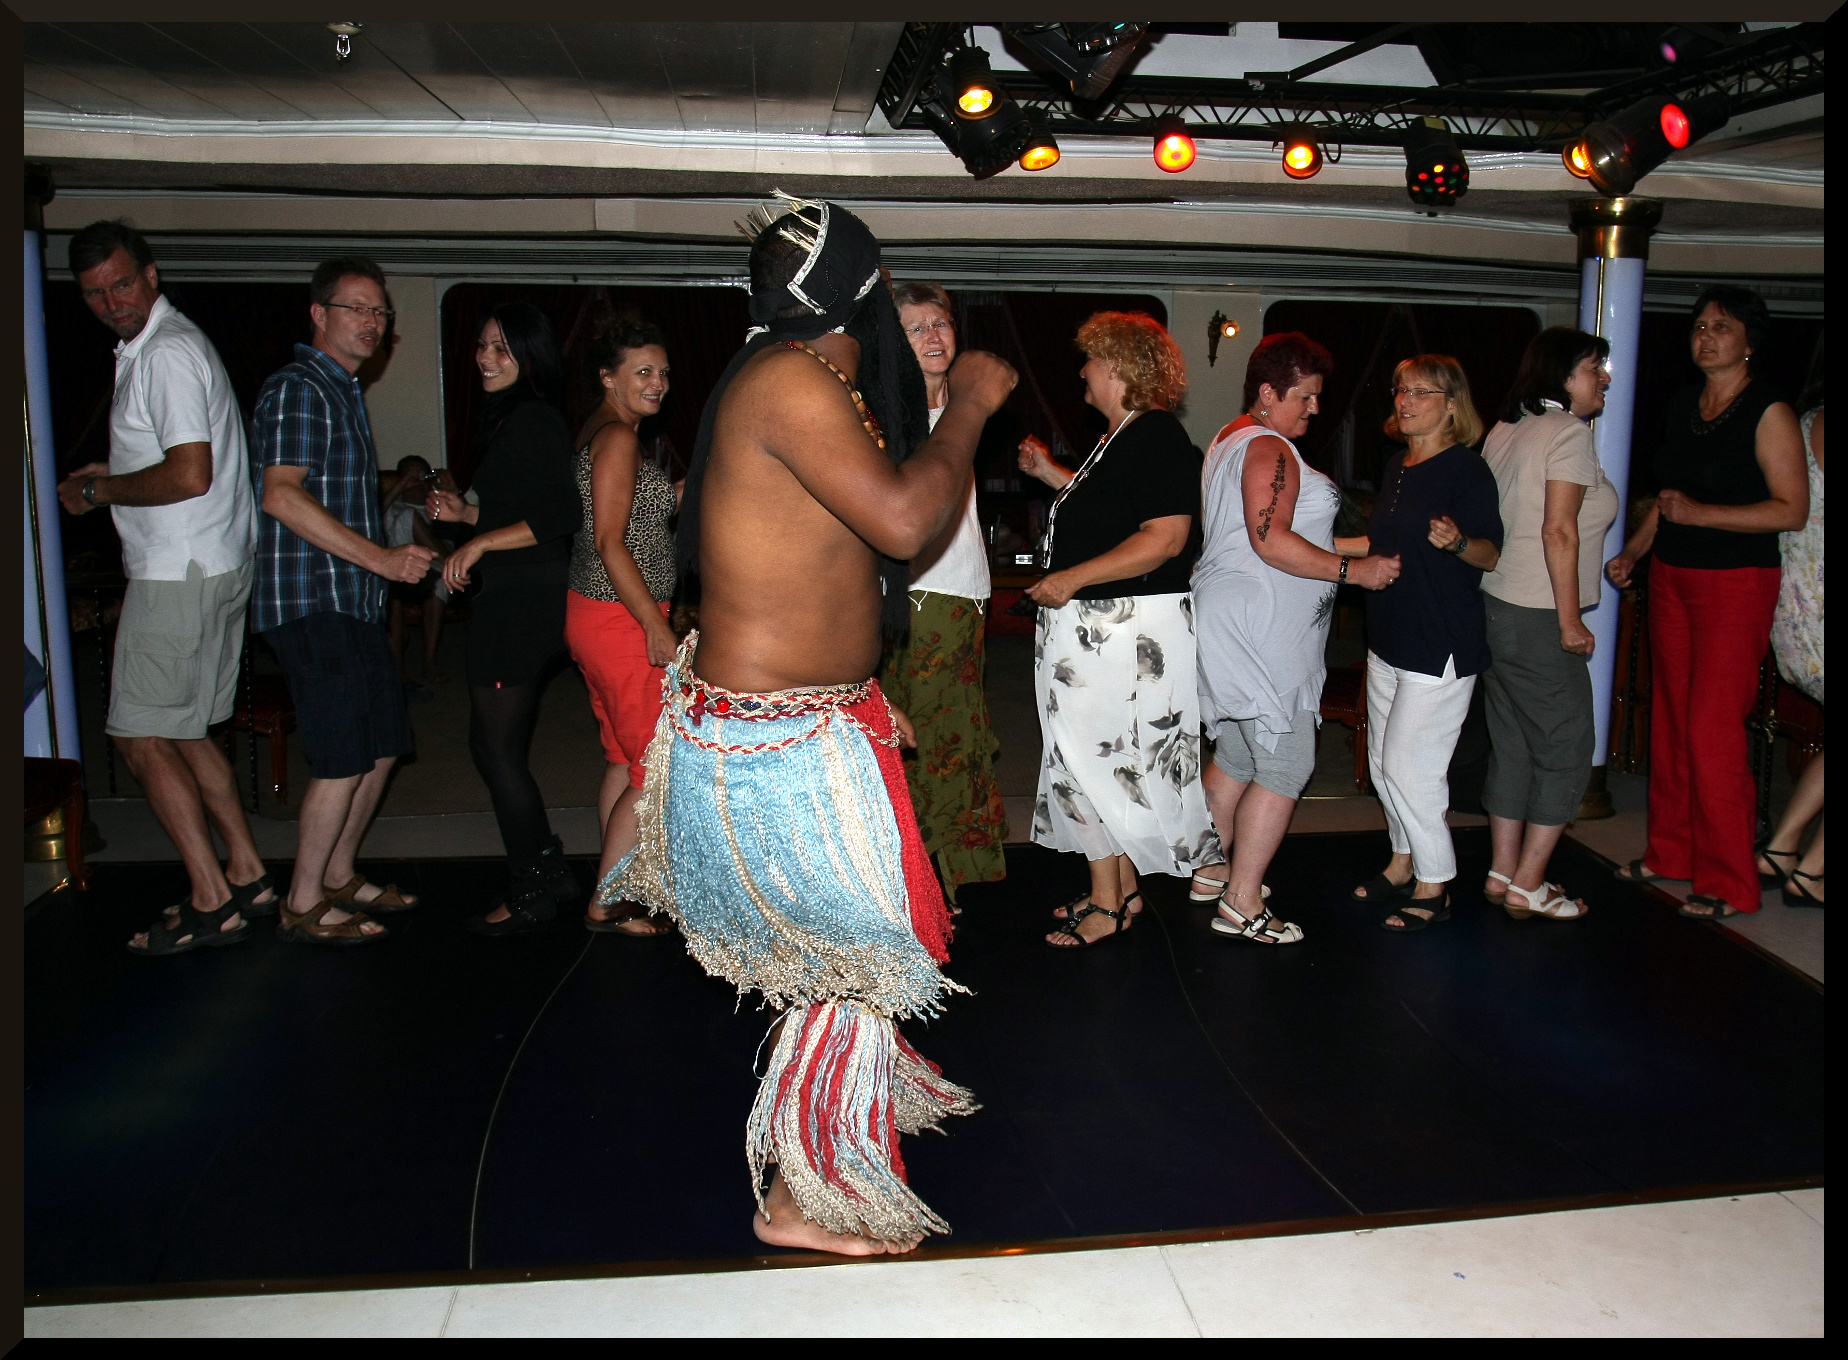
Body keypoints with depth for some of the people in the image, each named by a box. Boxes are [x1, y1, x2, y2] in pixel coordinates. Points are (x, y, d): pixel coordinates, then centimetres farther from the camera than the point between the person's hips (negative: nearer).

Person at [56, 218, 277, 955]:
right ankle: (247, 875, 20)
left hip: (181, 575, -10)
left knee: (144, 739, -4)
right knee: (182, 732, 15)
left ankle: (211, 903, 1)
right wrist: (114, 476, 17)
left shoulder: (168, 352, -15)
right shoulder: (146, 348, 18)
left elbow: (190, 476, -24)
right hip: (210, 567, 10)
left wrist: (96, 492, -11)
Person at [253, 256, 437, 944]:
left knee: (382, 747, 13)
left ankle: (338, 876, 27)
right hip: (313, 602, -10)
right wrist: (381, 557, -23)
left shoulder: (342, 391, 21)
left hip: (354, 601, 10)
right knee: (343, 758, -8)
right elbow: (281, 496, -22)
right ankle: (302, 905, 5)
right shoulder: (297, 388, -11)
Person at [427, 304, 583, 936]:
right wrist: (465, 512, 16)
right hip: (512, 603, 10)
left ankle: (535, 890, 10)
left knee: (497, 749, -2)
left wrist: (480, 542, -19)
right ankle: (548, 870, 23)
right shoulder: (511, 420, 18)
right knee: (496, 747, 15)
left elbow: (560, 516, -22)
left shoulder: (533, 421, -14)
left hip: (520, 602, -10)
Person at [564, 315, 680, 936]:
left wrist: (676, 495, 14)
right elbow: (610, 544, -20)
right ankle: (606, 904, 6)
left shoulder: (598, 432, 15)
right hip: (621, 620, -10)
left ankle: (620, 889, 25)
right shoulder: (618, 437, -15)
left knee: (624, 761, 16)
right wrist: (658, 628, -20)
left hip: (595, 615, 10)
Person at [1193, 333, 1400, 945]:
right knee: (1285, 767, -5)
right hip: (1259, 635, -11)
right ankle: (1242, 905, -1)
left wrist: (1363, 546, 19)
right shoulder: (1269, 448, -13)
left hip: (1228, 620, 11)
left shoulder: (1231, 440, 20)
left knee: (1235, 759, 19)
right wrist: (1352, 569, -15)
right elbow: (1272, 543, -24)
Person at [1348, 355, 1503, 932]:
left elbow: (1491, 554, -15)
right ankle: (1404, 862, 30)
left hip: (1441, 645, -8)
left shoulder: (1467, 470, -12)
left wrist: (1457, 541, -34)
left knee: (1409, 765, -7)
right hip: (1389, 639, 9)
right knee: (1383, 761, 13)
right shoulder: (1396, 468, 12)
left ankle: (1434, 887, 8)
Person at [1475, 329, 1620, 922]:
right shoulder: (1569, 432, -11)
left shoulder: (1504, 431, 12)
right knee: (1566, 747, 2)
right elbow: (1559, 531, -18)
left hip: (1495, 607, 8)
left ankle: (1503, 873, 20)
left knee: (1512, 745, 14)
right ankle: (1527, 887, 7)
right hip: (1539, 619, -8)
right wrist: (1570, 622, -15)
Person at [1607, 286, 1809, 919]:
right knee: (1670, 721, 11)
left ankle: (1728, 883, 4)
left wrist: (1698, 514, -20)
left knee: (1712, 730, -7)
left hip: (1736, 584, -7)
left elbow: (1793, 509, -14)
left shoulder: (1769, 412, -9)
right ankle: (1670, 851, 24)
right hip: (1671, 578, 7)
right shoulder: (1681, 405, 11)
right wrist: (1632, 552, 11)